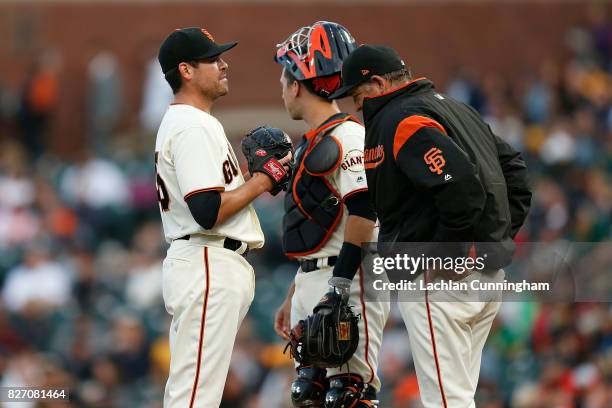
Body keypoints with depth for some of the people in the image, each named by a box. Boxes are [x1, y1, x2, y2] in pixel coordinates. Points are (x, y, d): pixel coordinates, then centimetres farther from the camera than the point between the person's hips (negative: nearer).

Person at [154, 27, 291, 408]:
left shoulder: (179, 123, 19)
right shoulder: (195, 127, -14)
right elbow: (208, 212, -22)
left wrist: (257, 178, 11)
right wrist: (262, 181, -10)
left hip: (204, 265, 11)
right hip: (209, 266, -11)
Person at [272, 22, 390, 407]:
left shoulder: (348, 137, -10)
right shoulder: (312, 144, 22)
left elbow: (363, 212, -21)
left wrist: (336, 288, -25)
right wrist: (293, 299, 25)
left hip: (348, 282, -10)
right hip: (312, 287, 10)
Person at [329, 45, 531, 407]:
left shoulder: (399, 121, -12)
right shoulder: (455, 108, 18)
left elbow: (460, 185, -25)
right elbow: (513, 167, 20)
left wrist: (445, 254, -19)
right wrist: (504, 234, 15)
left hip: (440, 278, -10)